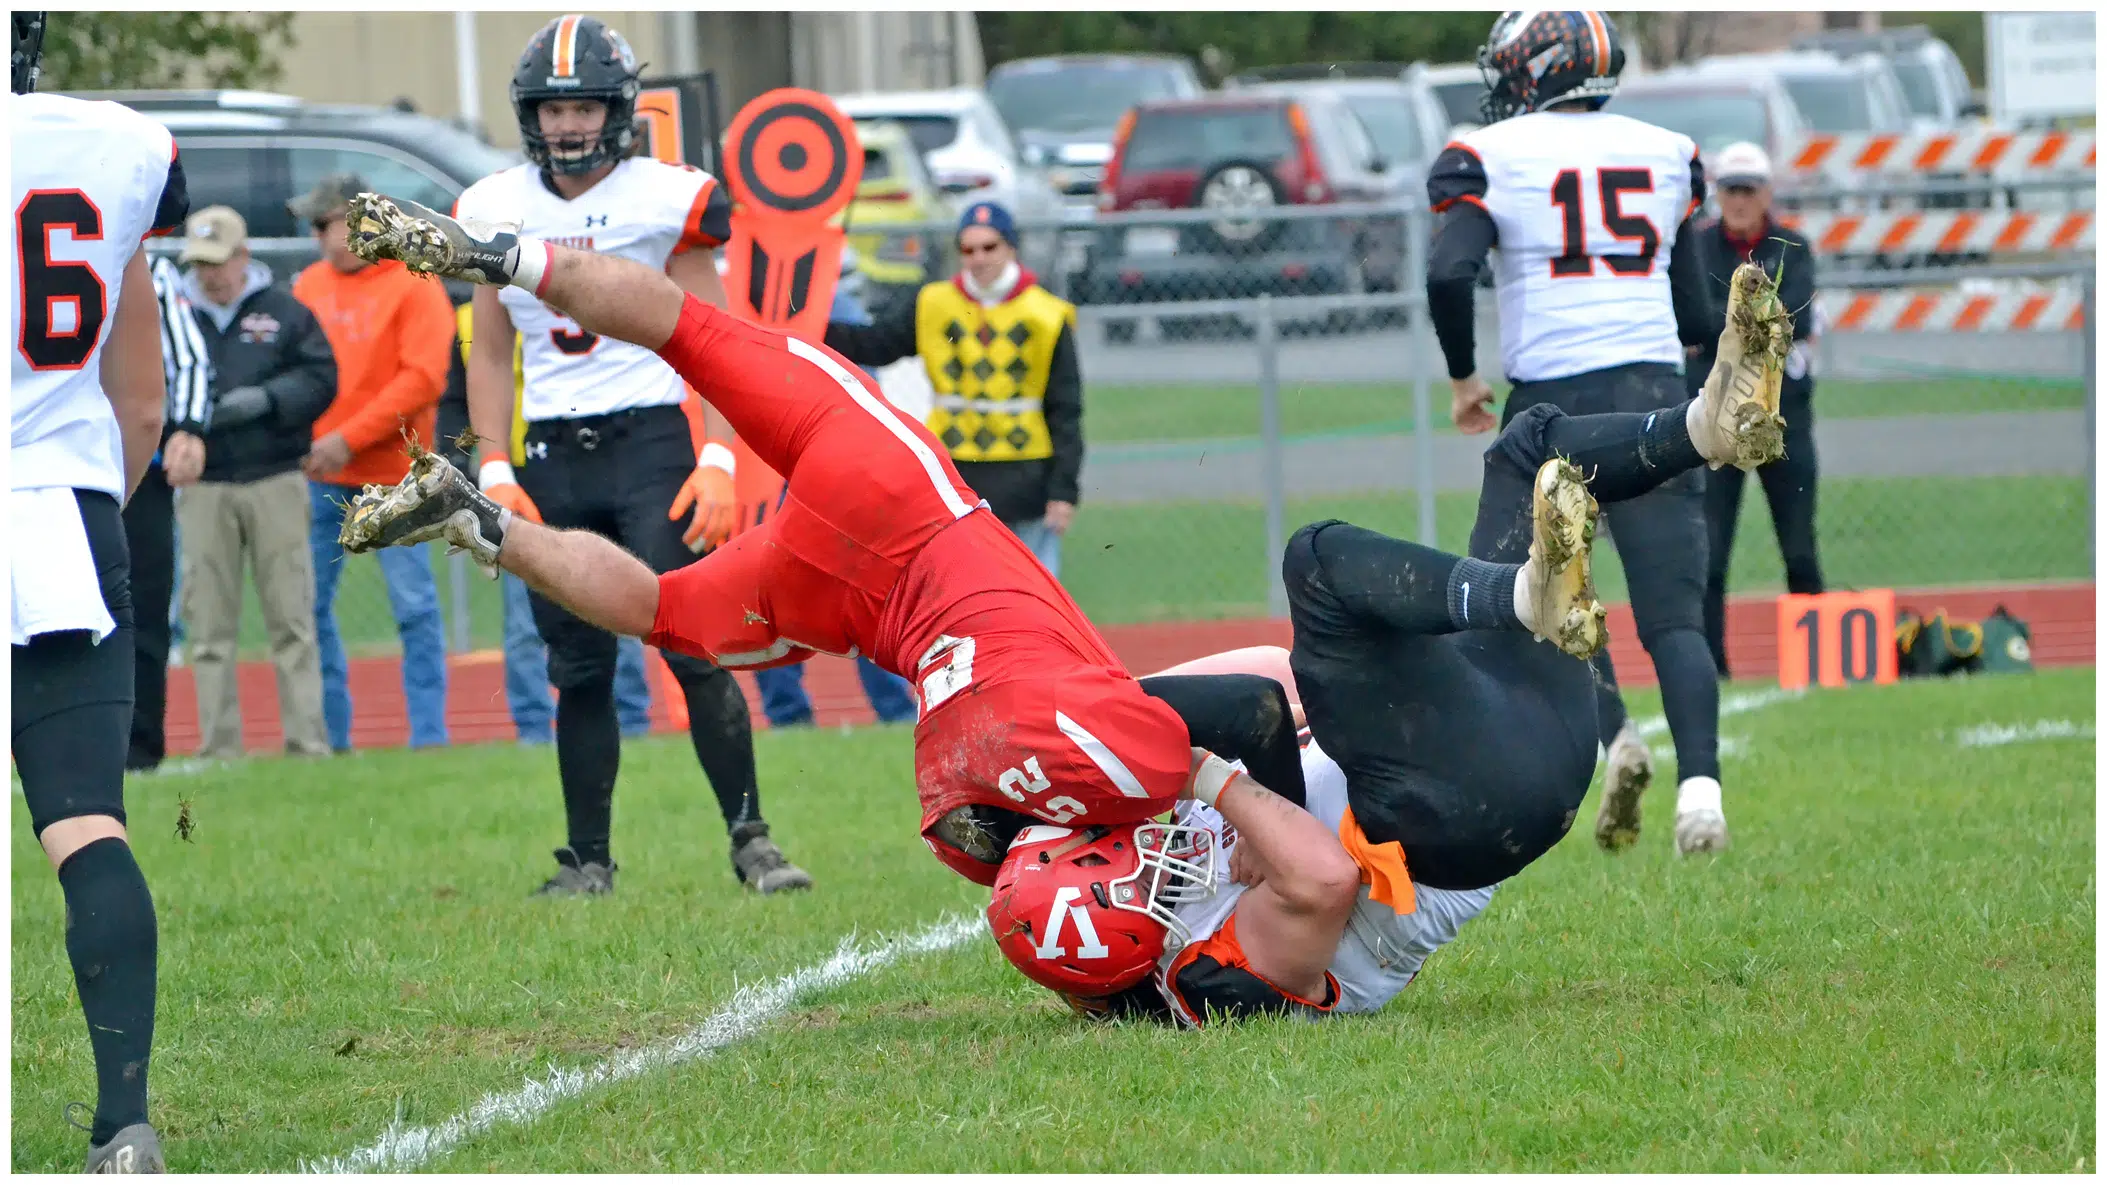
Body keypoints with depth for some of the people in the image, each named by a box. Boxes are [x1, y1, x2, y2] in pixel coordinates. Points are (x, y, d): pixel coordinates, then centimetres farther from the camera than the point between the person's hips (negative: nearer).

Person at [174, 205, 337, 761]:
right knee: (210, 626, 1)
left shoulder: (284, 312, 5)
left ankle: (308, 742, 1)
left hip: (276, 484, -1)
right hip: (202, 489, 1)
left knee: (291, 617, -1)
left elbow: (321, 378, 1)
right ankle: (220, 750, 4)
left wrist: (266, 399, -14)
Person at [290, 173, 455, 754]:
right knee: (309, 605, 3)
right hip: (318, 476, 5)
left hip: (392, 472, -5)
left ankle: (429, 729, 2)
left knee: (413, 604, -2)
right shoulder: (310, 285, 12)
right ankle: (328, 732, 11)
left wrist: (349, 439, -16)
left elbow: (422, 378, -12)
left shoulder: (413, 285, -5)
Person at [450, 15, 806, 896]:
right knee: (578, 672, 5)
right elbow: (490, 355, 13)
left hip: (648, 442, -3)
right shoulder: (498, 212, 7)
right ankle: (588, 858, 13)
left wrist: (717, 463, -11)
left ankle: (750, 838, -6)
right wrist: (495, 474, 4)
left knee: (696, 650, -12)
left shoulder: (665, 201, -2)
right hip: (552, 454, 3)